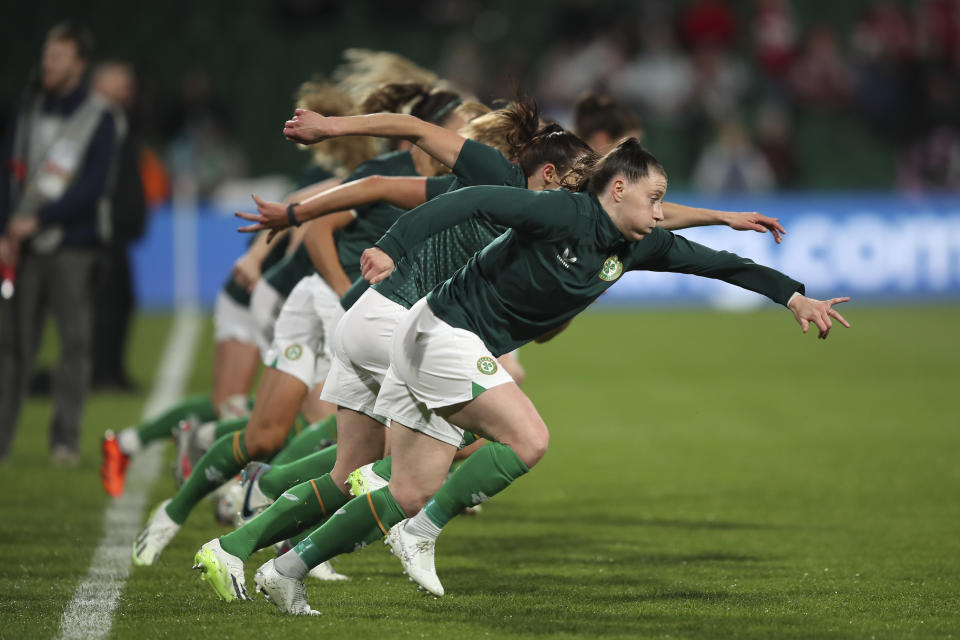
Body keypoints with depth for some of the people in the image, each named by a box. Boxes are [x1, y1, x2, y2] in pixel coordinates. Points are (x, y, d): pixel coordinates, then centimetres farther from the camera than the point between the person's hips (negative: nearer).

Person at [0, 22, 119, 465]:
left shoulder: (99, 117, -1)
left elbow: (93, 186, -8)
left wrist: (37, 220, -12)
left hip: (72, 245, -3)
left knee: (74, 341, -3)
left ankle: (66, 439, 2)